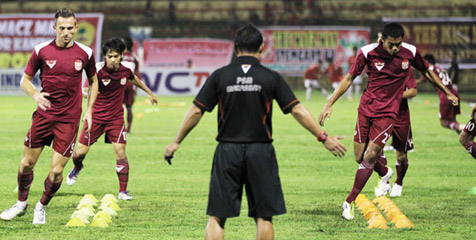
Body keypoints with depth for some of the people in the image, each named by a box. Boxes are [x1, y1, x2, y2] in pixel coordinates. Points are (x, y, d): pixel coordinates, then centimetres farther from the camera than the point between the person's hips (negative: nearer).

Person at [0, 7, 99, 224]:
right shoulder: (41, 51, -4)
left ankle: (41, 207, 20)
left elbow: (94, 81, 14)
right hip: (44, 115, 1)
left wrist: (89, 111, 6)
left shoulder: (85, 53, -2)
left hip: (69, 119, -1)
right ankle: (21, 204, 28)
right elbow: (25, 80, 4)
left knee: (56, 170, -5)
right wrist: (35, 95, -17)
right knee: (27, 163, 4)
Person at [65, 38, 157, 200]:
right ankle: (77, 169, 39)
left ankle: (123, 191, -5)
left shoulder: (127, 68, -6)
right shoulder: (98, 70, -19)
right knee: (81, 151, 1)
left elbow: (134, 79, 17)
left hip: (116, 117, 1)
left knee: (120, 150, -13)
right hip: (96, 116, -1)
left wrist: (149, 93, 31)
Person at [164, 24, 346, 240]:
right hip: (261, 152, 0)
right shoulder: (271, 78, 0)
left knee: (216, 217, 3)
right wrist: (323, 137, 6)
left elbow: (196, 111, 1)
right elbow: (297, 111, -2)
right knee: (263, 217, 6)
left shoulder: (220, 76, 1)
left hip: (228, 151, 0)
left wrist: (176, 142, 12)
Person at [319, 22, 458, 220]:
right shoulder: (367, 53, -10)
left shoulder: (410, 53, -7)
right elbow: (349, 78, -1)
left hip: (388, 113, -1)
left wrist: (447, 92, 19)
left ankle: (349, 202, -6)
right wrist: (329, 104, -4)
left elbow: (426, 72, 13)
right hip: (366, 109, 1)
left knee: (370, 157, -13)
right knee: (359, 157, 2)